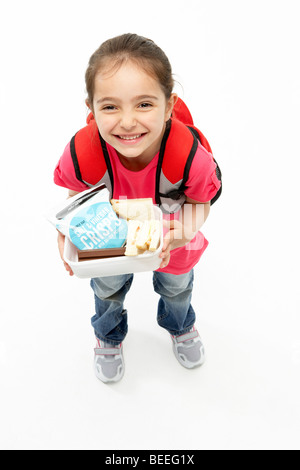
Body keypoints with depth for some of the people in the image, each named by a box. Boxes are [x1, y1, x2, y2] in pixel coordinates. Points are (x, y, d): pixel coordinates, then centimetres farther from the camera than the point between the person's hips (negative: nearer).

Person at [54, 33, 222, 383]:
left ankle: (180, 326, 69)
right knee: (108, 289, 26)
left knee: (176, 285, 28)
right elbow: (77, 196, -13)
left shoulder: (191, 157, -41)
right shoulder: (81, 154, -37)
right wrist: (67, 230, -30)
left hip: (168, 236, 0)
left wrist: (185, 229, -41)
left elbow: (199, 202, -20)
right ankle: (109, 335, 66)